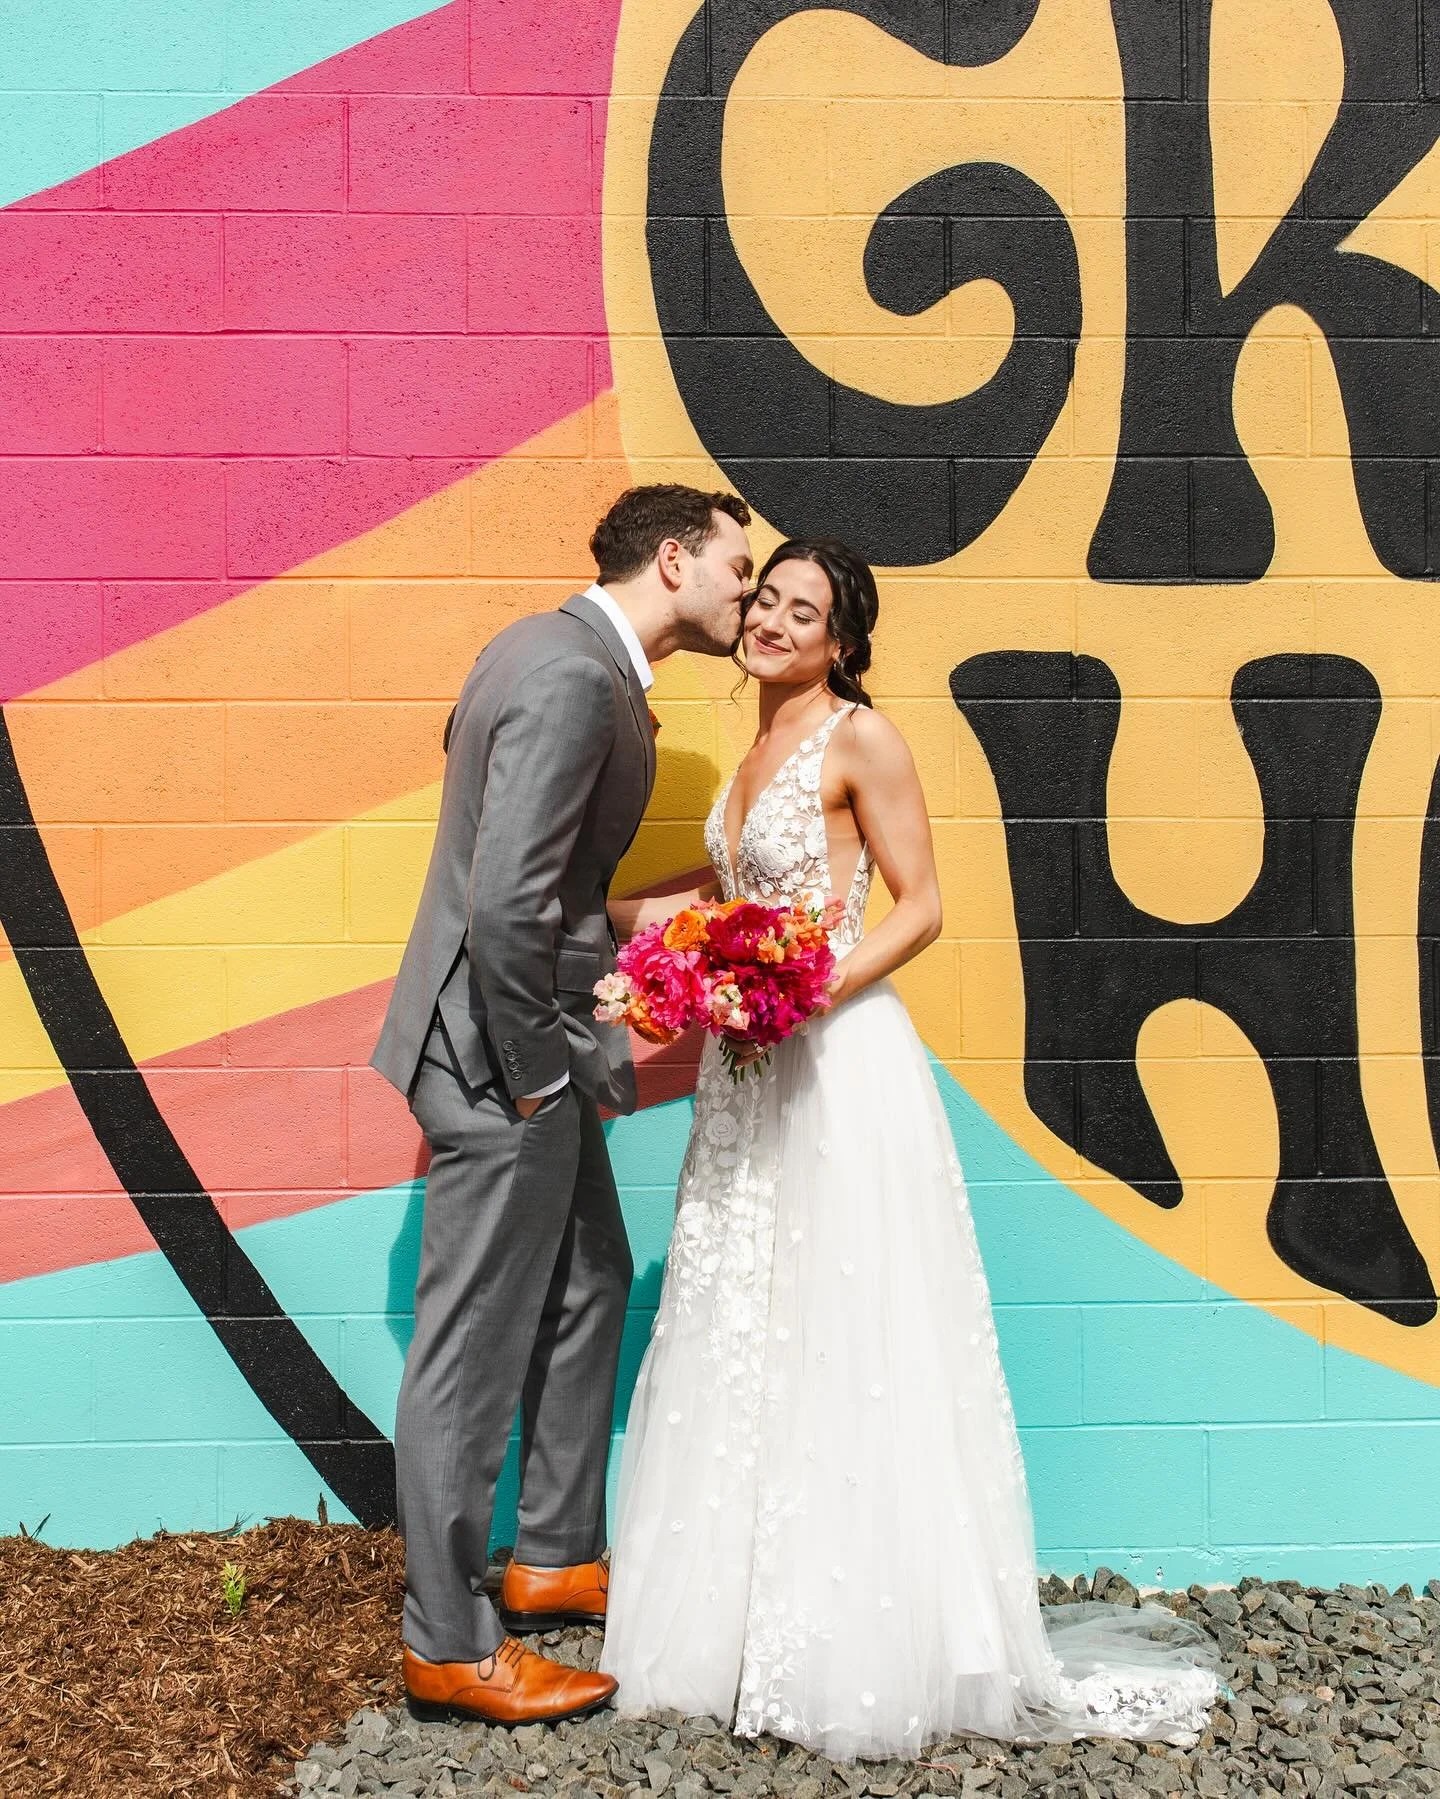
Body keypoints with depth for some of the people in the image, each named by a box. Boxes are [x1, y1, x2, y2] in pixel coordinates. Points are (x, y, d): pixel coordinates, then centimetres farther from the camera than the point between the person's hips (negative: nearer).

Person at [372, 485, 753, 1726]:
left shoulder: (565, 650, 11)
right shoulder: (576, 679, -22)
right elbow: (505, 902, -28)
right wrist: (536, 1073, -17)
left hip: (539, 1042, 11)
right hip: (502, 1057, -11)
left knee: (590, 1285, 21)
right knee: (475, 1347, 2)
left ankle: (557, 1556, 38)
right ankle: (449, 1644, 19)